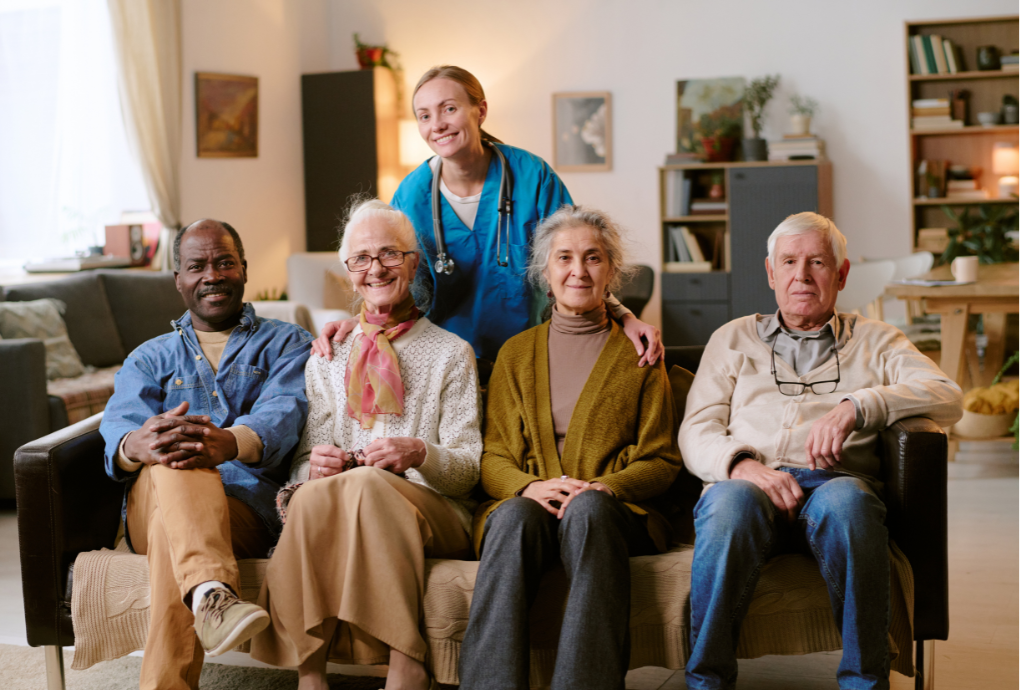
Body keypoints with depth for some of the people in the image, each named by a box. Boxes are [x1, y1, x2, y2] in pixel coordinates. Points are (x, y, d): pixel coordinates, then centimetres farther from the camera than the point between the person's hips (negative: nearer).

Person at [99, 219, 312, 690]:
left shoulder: (287, 344, 19)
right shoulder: (149, 359, 27)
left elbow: (284, 411, -6)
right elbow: (119, 424, 3)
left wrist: (232, 442, -33)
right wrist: (135, 445, -27)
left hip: (247, 510, -1)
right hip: (152, 505, 2)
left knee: (174, 532, -37)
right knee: (175, 461, -36)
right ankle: (211, 593, -57)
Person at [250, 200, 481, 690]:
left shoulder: (451, 354, 13)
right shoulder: (327, 358, 21)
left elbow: (468, 469, 4)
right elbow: (306, 461, 13)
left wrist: (421, 455, -19)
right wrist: (314, 467, -13)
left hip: (435, 513, -2)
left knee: (366, 485, -35)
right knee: (314, 495, -33)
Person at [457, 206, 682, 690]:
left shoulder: (639, 355, 17)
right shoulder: (516, 352, 21)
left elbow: (662, 462, 10)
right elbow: (493, 456, 13)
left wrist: (604, 486, -12)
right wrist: (528, 486, -11)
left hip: (610, 510, -1)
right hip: (526, 503, 1)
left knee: (587, 509, -37)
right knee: (515, 517, -35)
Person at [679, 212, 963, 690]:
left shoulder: (874, 342, 25)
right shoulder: (733, 339, 27)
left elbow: (947, 397, 6)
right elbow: (695, 432, 14)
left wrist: (855, 407, -12)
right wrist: (741, 464, -11)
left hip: (835, 483, 0)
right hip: (748, 484, 1)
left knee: (846, 499, -37)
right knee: (730, 501, -36)